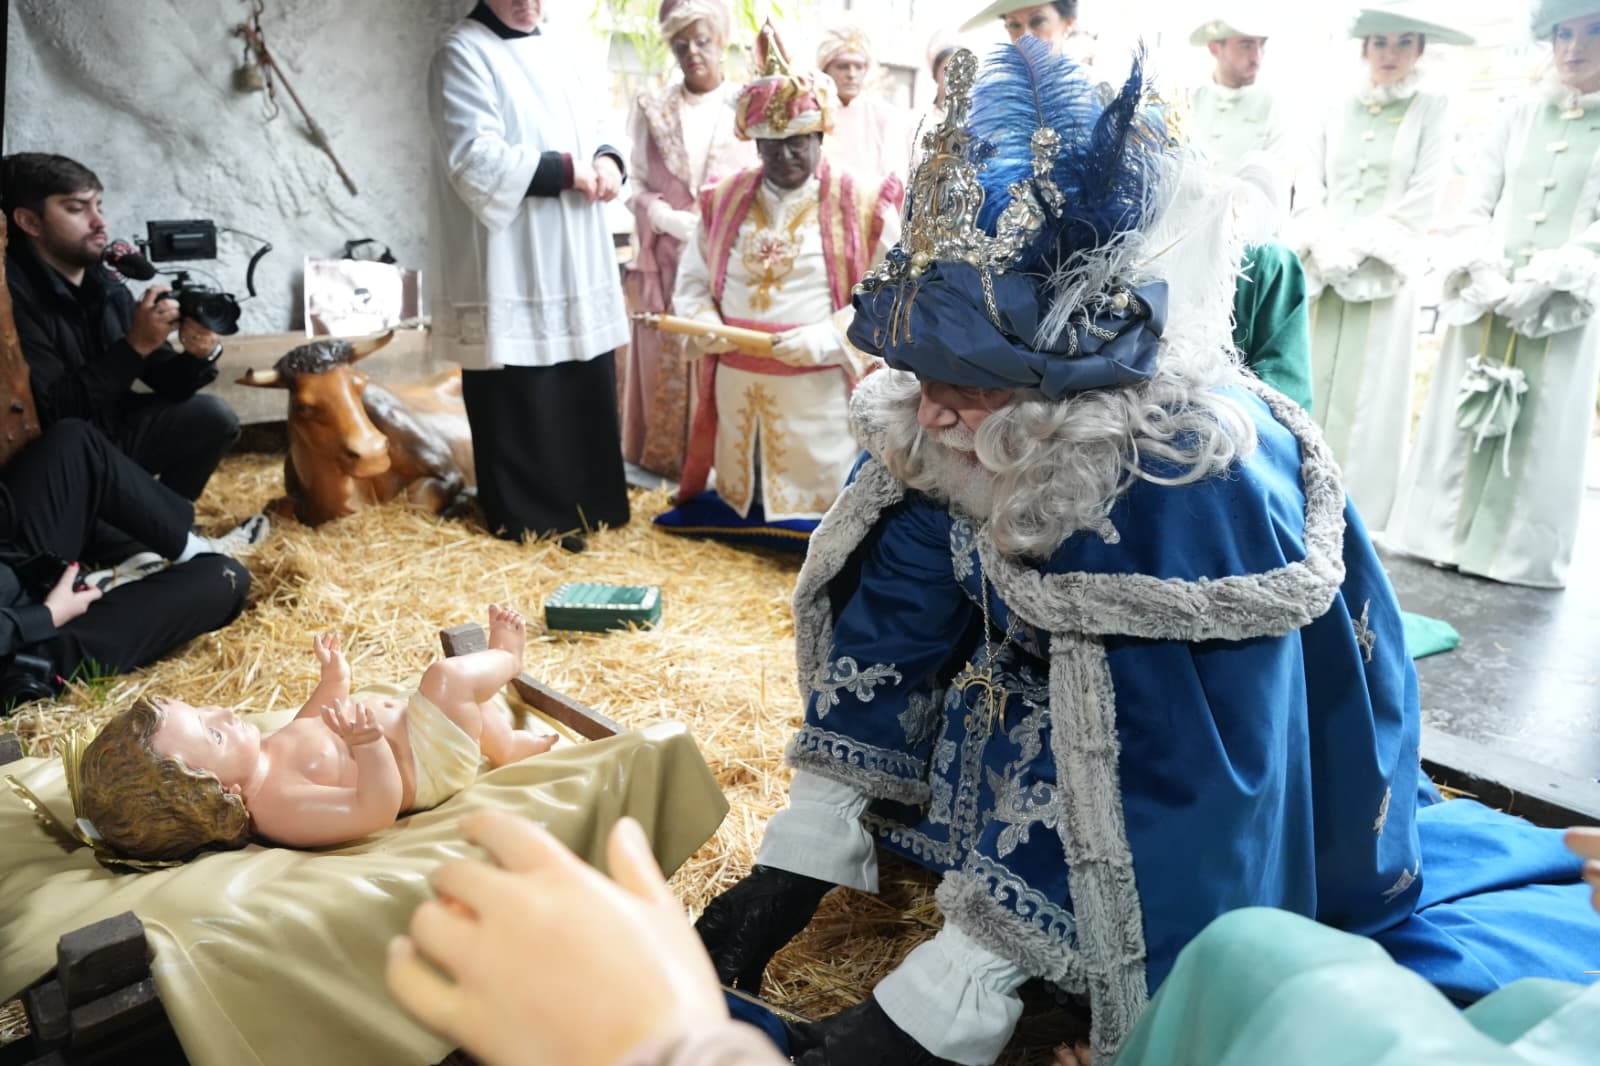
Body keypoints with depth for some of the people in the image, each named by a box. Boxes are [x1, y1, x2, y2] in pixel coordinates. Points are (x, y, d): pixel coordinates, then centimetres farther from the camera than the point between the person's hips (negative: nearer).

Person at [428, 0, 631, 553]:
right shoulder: (463, 53, -7)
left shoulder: (558, 50, 16)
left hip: (576, 259, 8)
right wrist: (565, 170, -16)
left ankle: (588, 503, 26)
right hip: (511, 268, -7)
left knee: (587, 391, 13)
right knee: (519, 400, -1)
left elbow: (591, 130, 20)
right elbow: (476, 160, -17)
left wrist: (606, 160, -3)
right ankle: (528, 517, 12)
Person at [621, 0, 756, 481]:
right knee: (665, 366, 4)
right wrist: (672, 220, -12)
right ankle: (665, 463, 14)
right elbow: (636, 185, 5)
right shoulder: (652, 109, 9)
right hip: (665, 262, 2)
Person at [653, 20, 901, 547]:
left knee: (814, 497, 3)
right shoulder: (725, 199, 8)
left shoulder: (860, 205, -4)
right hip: (734, 383, 4)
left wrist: (829, 338, -21)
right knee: (737, 493, 17)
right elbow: (693, 280, 15)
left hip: (816, 388, -4)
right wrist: (705, 322, -6)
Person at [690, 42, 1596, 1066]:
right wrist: (798, 856, -13)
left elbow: (1169, 797, -37)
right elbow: (892, 626, -11)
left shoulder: (1202, 490, -38)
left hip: (1255, 818, -6)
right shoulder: (942, 432, -19)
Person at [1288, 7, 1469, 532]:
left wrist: (1358, 247, -13)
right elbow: (1308, 185, 5)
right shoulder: (1337, 110, 11)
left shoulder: (1432, 107, 3)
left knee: (1366, 393, -2)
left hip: (1385, 272, -3)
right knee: (1311, 382, 3)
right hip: (1323, 270, 3)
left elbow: (1422, 200, -5)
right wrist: (1322, 247, -11)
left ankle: (1351, 506, 4)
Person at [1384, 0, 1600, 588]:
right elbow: (1474, 205, 5)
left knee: (1539, 441, 1)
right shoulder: (1520, 113, 10)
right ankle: (1445, 537, 12)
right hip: (1485, 304, 2)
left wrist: (1542, 282, -15)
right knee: (1461, 426, 3)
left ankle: (1518, 555, 10)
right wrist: (1486, 277, -10)